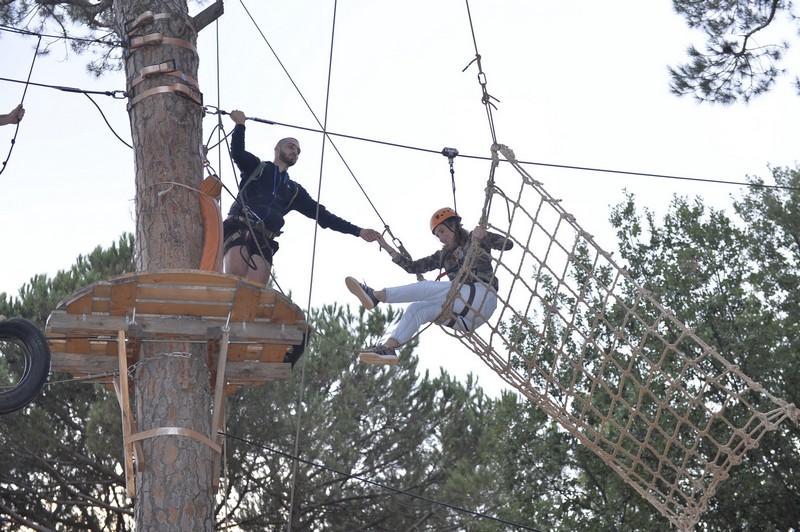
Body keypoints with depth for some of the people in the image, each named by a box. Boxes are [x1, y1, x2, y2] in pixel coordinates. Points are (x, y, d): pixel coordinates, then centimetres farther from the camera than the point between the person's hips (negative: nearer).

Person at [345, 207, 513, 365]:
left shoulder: (475, 240, 11)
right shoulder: (444, 256, 27)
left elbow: (507, 244, -3)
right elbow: (413, 266, 23)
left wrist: (483, 235, -20)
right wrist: (387, 247, 16)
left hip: (483, 298, -6)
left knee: (427, 288, -21)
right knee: (417, 309, -15)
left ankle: (376, 296, -24)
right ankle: (387, 348, -29)